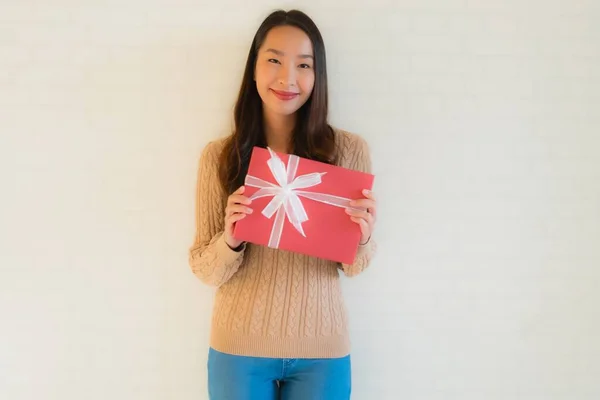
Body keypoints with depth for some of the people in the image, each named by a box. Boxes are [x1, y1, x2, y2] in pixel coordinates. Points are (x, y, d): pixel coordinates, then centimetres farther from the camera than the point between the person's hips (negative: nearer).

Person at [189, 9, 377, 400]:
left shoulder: (349, 149, -6)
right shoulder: (219, 155, -6)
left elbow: (352, 267, 0)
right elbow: (206, 271, -4)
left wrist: (362, 238, -21)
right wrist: (230, 240, -23)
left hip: (322, 350, 0)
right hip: (238, 348, 0)